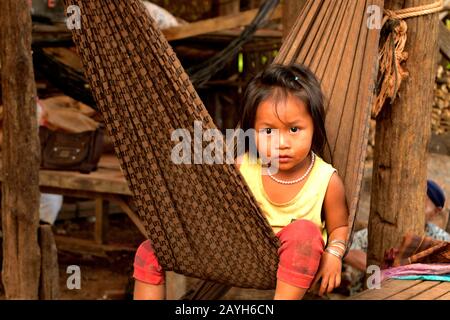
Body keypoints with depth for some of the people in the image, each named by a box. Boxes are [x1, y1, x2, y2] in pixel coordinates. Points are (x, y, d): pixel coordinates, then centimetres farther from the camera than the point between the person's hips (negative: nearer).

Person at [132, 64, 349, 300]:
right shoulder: (242, 168, -9)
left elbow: (339, 226, 4)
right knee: (150, 252, -7)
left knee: (305, 231, -38)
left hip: (295, 269, -2)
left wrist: (333, 254, -16)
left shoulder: (327, 180, -12)